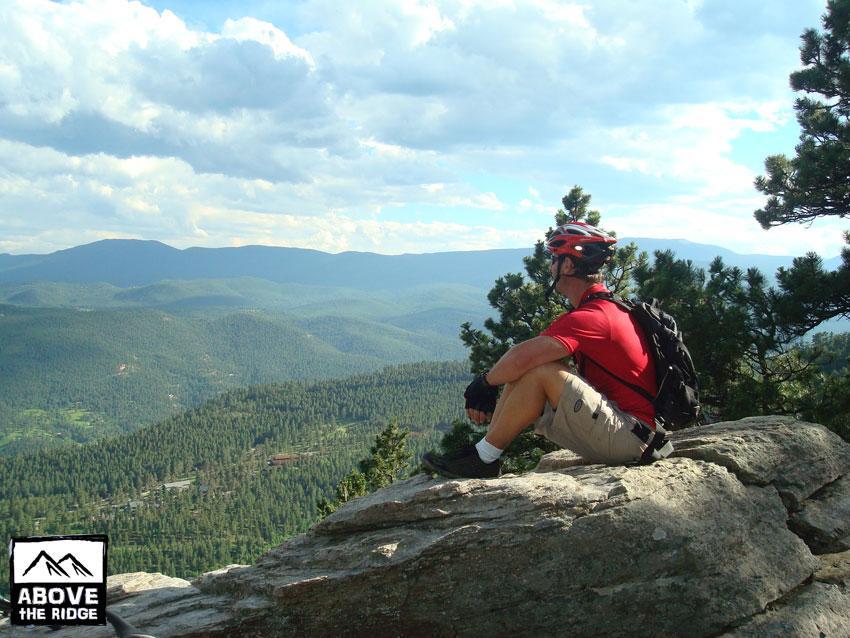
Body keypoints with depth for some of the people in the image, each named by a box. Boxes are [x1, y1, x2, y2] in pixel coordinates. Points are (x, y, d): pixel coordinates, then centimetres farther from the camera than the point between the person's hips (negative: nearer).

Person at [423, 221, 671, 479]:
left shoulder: (590, 317, -19)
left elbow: (521, 357, -29)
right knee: (521, 379, 4)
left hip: (628, 436, -10)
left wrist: (486, 381, -10)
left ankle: (483, 458, -11)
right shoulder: (608, 307, 15)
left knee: (539, 371, -21)